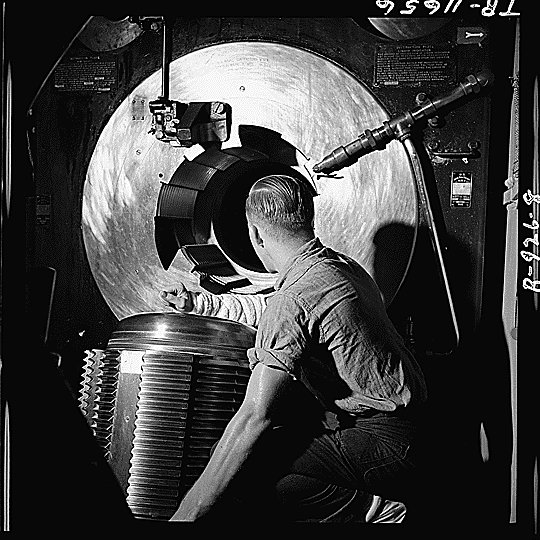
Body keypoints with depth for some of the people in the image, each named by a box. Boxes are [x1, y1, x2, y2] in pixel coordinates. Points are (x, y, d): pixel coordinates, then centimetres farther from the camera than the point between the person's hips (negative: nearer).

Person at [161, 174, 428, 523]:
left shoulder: (293, 301, -22)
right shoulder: (341, 264, 8)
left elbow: (255, 418, -27)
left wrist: (189, 514, -21)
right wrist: (200, 303, 29)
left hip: (384, 441, -10)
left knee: (245, 482, -18)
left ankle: (363, 505, -6)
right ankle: (372, 502, 13)